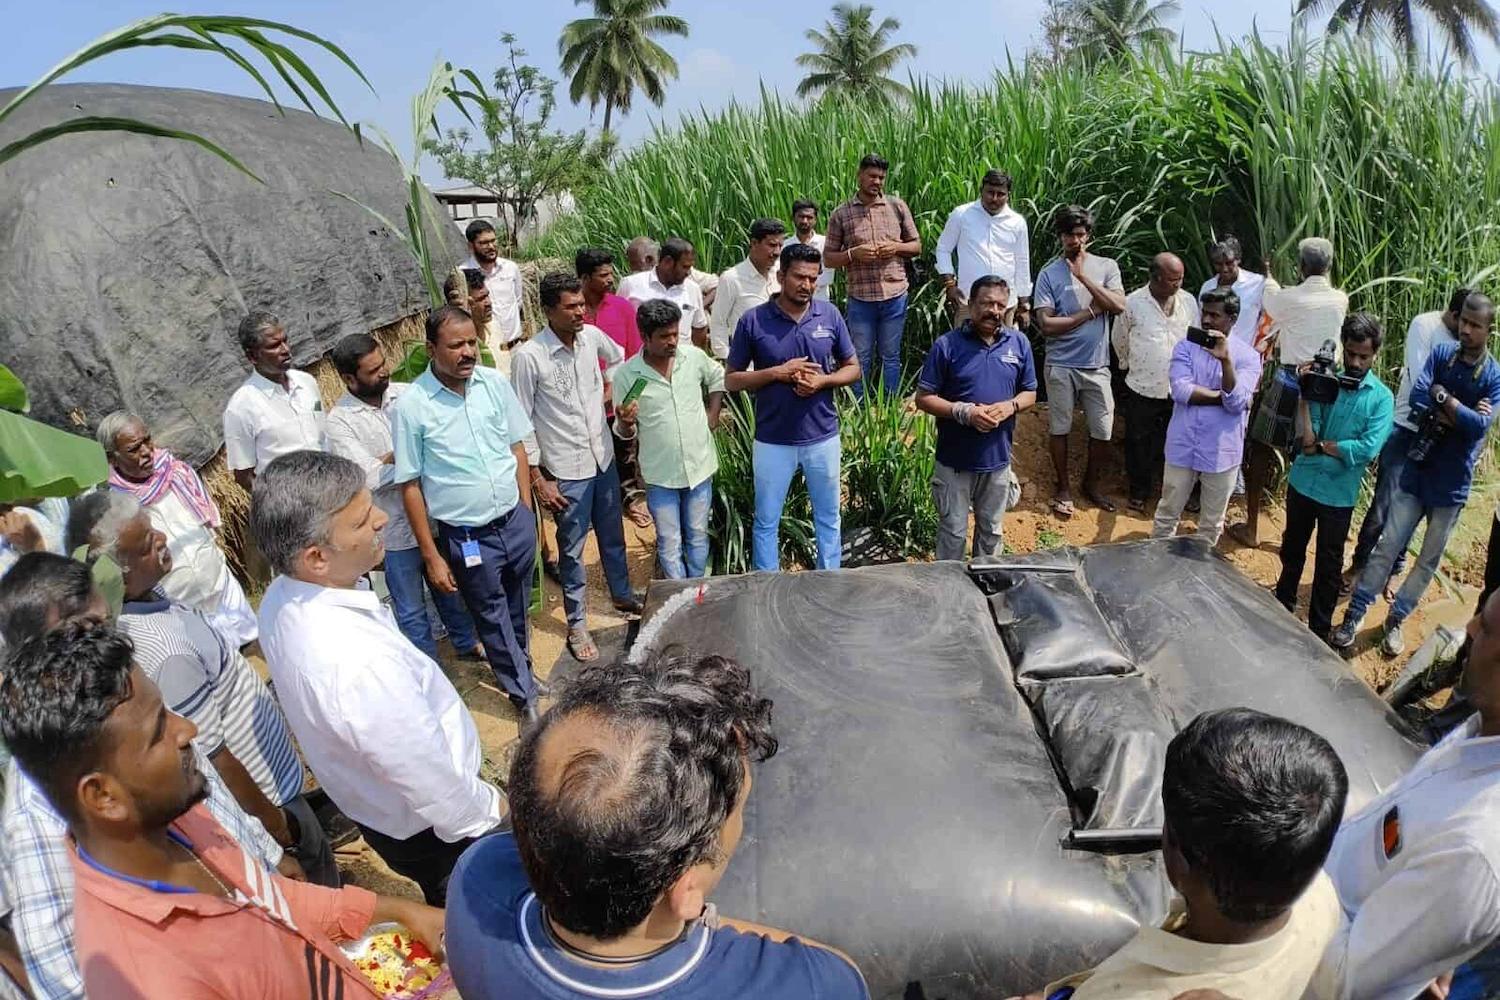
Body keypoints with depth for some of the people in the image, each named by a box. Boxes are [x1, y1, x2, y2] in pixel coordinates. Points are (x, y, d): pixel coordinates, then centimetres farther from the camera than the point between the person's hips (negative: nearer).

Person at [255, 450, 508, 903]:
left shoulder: (282, 598, -15)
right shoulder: (358, 665, -42)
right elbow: (429, 779, -29)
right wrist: (489, 808, -10)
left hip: (367, 800, 7)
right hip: (428, 830, -7)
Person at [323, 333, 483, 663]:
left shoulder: (406, 394, -4)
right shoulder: (339, 422, -15)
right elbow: (370, 477, -22)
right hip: (395, 528, -4)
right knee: (411, 610, 12)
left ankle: (466, 642, 47)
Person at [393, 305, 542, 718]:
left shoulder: (494, 383, -3)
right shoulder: (411, 406, -15)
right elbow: (410, 486, -10)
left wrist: (527, 510, 7)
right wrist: (431, 556, -8)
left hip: (516, 522, 4)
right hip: (467, 539, -4)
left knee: (518, 609, 23)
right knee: (493, 618, 13)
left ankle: (519, 667, 49)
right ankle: (525, 696, 31)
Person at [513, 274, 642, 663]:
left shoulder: (592, 336, -4)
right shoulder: (529, 356, -19)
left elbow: (617, 357, 22)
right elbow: (521, 422, -13)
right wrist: (537, 478, -13)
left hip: (604, 458, 5)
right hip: (566, 471, -5)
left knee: (613, 536, 22)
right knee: (572, 550, 9)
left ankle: (623, 595, 45)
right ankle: (577, 624, 25)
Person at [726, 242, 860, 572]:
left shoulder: (830, 315, -3)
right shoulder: (753, 321, -10)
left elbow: (853, 368, 5)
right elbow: (731, 380, -5)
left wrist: (822, 380, -15)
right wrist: (777, 373, -19)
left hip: (823, 437, 2)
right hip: (773, 441, -2)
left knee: (828, 518, 16)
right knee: (766, 522, 11)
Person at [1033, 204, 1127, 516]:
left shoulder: (1107, 267, 3)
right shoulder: (1049, 273, -4)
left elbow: (1119, 305, -12)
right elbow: (1047, 325, -12)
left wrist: (1084, 277, -15)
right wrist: (1089, 312, -12)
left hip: (1097, 365, 2)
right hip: (1060, 366, -2)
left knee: (1103, 430, 7)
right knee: (1059, 429, 8)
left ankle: (1091, 482, 29)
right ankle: (1063, 487, 24)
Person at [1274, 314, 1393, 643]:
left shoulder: (1382, 397, -6)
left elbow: (1368, 448, -19)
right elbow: (1307, 438, -14)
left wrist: (1320, 445, -15)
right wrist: (1304, 394, -21)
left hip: (1339, 492, -2)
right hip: (1302, 482, 2)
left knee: (1328, 565, 11)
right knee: (1292, 550, 21)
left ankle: (1318, 631, 27)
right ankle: (1282, 609, 42)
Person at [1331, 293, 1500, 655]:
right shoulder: (1440, 354, -2)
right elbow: (1417, 400, -14)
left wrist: (1442, 396, -16)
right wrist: (1460, 415, -20)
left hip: (1452, 485, 0)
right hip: (1416, 473, 0)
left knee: (1429, 561, 11)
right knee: (1387, 548, 2)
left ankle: (1395, 620, 25)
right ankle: (1354, 615, 10)